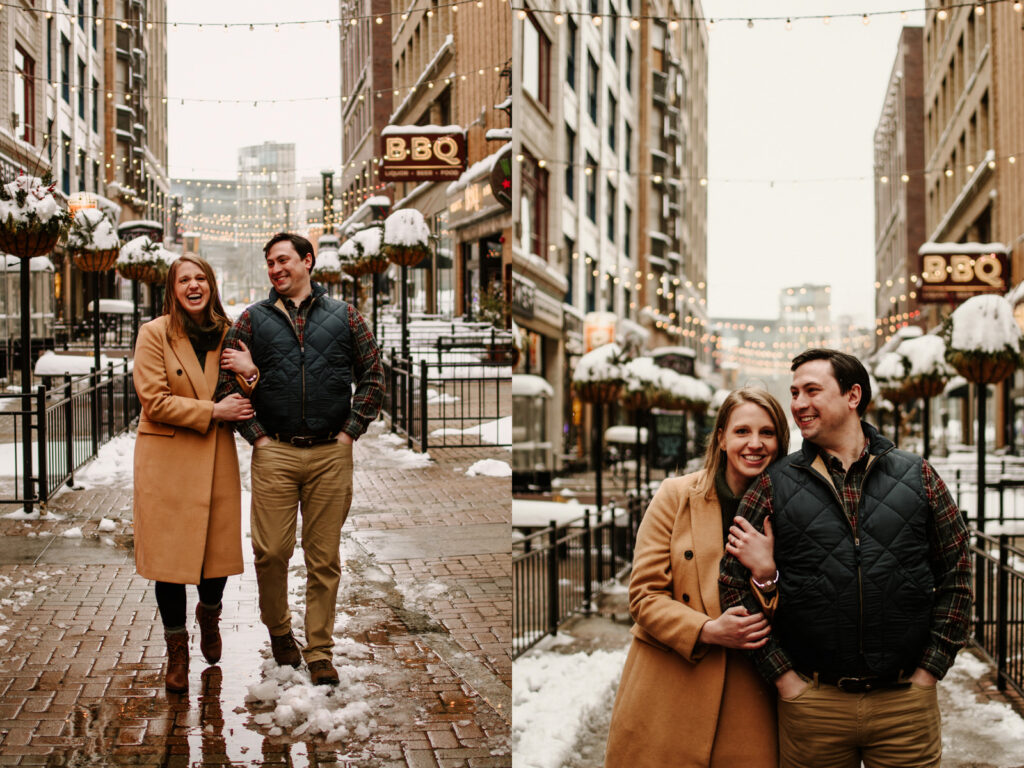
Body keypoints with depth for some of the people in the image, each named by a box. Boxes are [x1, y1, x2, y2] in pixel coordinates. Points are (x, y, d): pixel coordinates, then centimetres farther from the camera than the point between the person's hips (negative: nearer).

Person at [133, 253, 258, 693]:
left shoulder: (225, 334, 10)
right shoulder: (155, 333, -4)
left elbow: (246, 402, 12)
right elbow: (154, 401, -10)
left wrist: (249, 373, -10)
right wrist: (213, 411, -14)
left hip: (217, 459, 3)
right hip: (167, 459, -3)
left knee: (220, 554, 5)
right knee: (170, 556, 1)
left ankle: (209, 614, 39)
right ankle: (177, 650, 19)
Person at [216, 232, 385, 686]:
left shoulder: (344, 317, 8)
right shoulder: (252, 320, 8)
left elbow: (373, 377, 9)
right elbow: (225, 380, 7)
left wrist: (350, 431, 1)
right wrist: (256, 435, 0)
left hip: (332, 453, 0)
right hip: (274, 453, 0)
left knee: (324, 557, 4)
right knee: (271, 550, -1)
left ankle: (319, 651, 15)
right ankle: (278, 628, 25)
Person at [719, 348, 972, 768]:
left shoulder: (917, 477, 5)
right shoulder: (774, 486, 1)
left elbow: (956, 575, 7)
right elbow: (734, 580, 0)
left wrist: (928, 670, 1)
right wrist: (783, 677, -4)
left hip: (906, 704, 1)